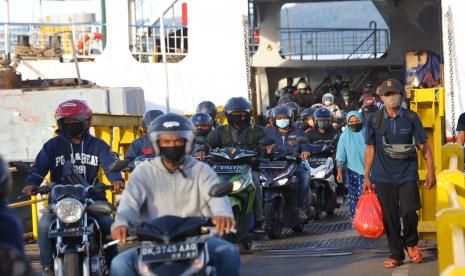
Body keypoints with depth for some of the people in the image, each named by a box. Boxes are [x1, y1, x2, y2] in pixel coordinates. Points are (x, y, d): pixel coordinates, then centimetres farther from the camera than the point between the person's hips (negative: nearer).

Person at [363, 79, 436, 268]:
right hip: (383, 177, 1)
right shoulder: (374, 120, 2)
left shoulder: (411, 118, 1)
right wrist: (366, 177, 7)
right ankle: (396, 254, 15)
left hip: (407, 175, -1)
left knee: (409, 212, -12)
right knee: (390, 217, 2)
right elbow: (370, 149, 8)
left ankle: (411, 243, 17)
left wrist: (431, 171, 0)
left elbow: (424, 145, 5)